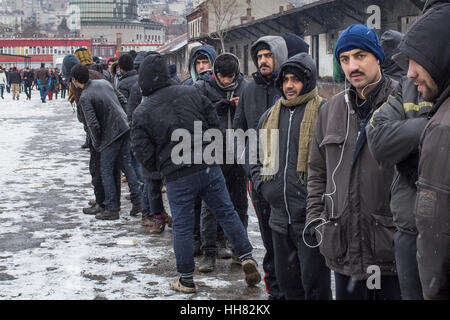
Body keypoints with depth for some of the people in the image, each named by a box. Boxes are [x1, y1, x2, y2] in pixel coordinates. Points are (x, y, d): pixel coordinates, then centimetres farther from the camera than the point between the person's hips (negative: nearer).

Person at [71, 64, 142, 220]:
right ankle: (138, 200, 18)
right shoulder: (104, 82, 8)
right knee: (126, 164, 16)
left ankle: (112, 209, 7)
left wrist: (96, 143, -3)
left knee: (106, 171, 4)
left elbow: (93, 124, -18)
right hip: (125, 127, 7)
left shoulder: (85, 97, -14)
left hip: (111, 134, -7)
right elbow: (123, 100, 12)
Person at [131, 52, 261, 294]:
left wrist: (160, 170, 14)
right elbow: (215, 123, 6)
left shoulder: (141, 113, -4)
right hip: (209, 168, 2)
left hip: (177, 177, -2)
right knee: (227, 213, 15)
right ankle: (247, 257, 13)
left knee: (182, 227, 9)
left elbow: (143, 153, -5)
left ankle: (186, 280, 18)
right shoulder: (191, 93, 2)